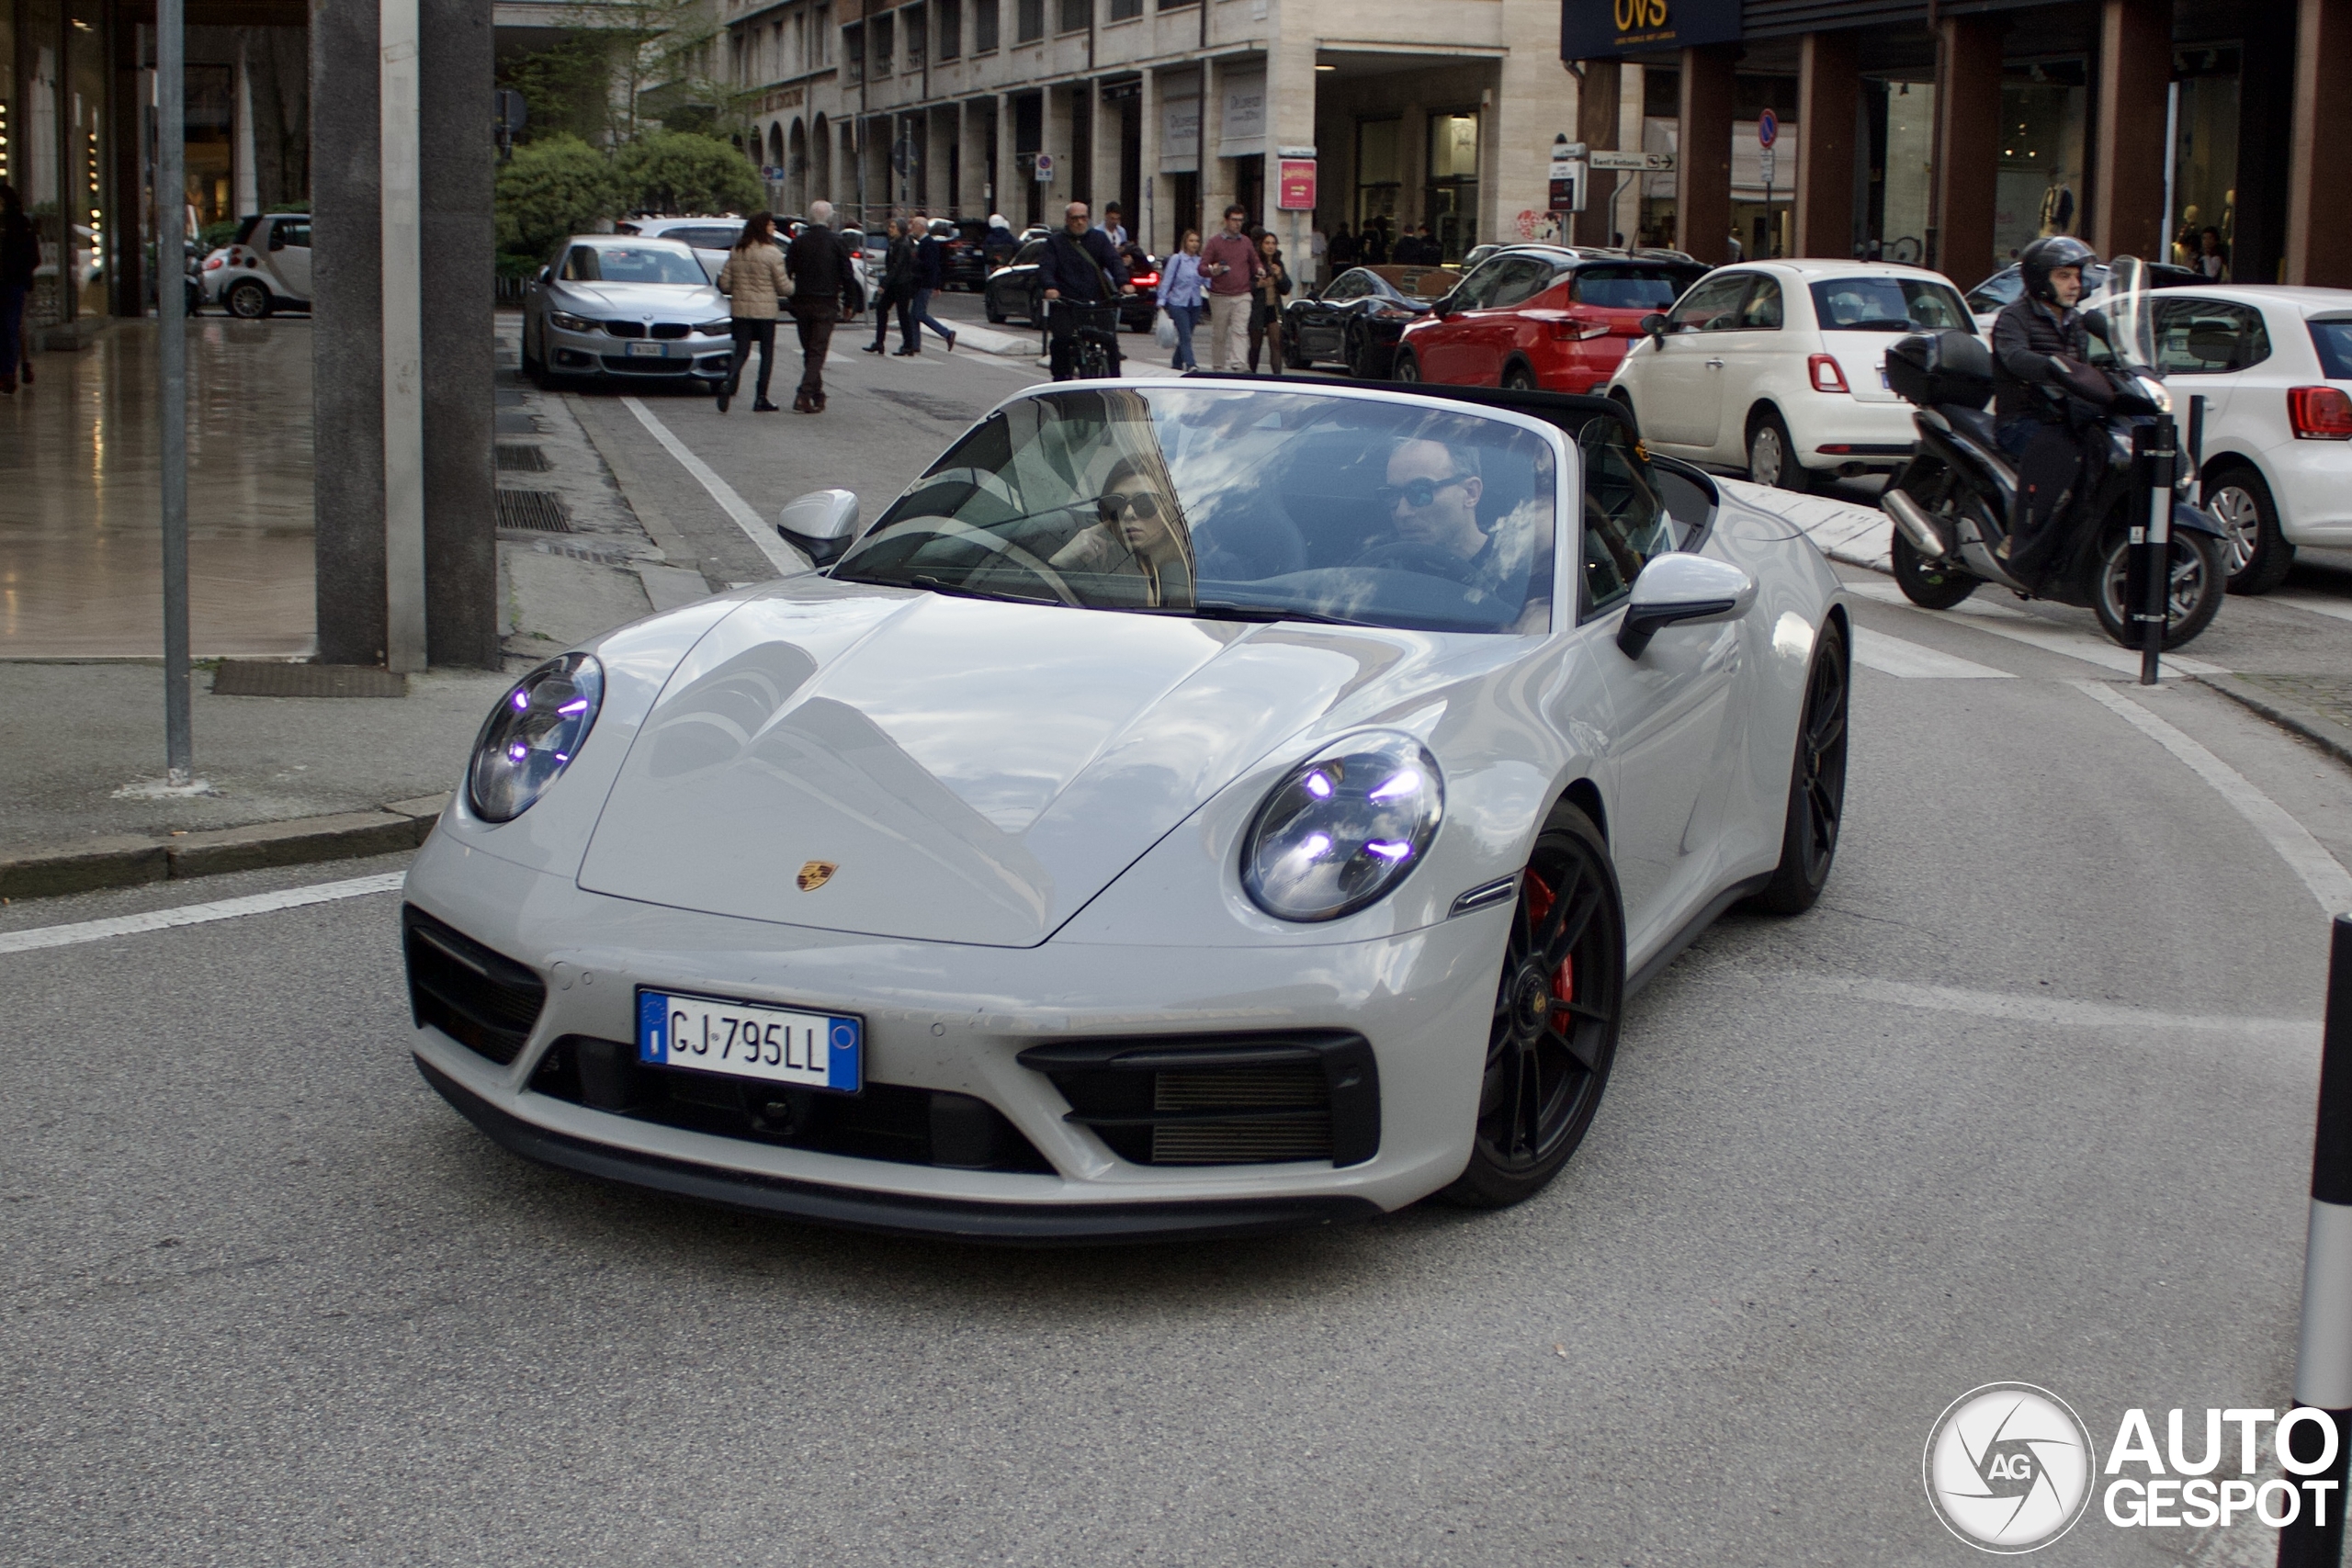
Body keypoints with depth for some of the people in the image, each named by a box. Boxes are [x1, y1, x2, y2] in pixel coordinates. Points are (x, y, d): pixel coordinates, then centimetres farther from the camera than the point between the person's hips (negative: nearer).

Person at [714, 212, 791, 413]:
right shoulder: (772, 254, -10)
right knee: (767, 353, 8)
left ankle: (729, 382, -20)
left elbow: (724, 284, 5)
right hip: (765, 310, -4)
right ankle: (760, 399, 8)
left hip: (740, 309, 4)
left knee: (741, 352, 8)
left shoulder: (736, 252, 5)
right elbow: (783, 286, -7)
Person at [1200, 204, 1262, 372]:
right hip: (1220, 297, -2)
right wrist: (1211, 270, -27)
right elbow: (1202, 268, -3)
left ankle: (1237, 365, -23)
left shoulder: (1246, 242, 11)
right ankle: (1217, 368, 19)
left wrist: (1259, 269, -1)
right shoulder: (1215, 243, 0)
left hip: (1242, 296, 2)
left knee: (1240, 331, -14)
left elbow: (1255, 262, 23)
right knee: (1218, 334, 6)